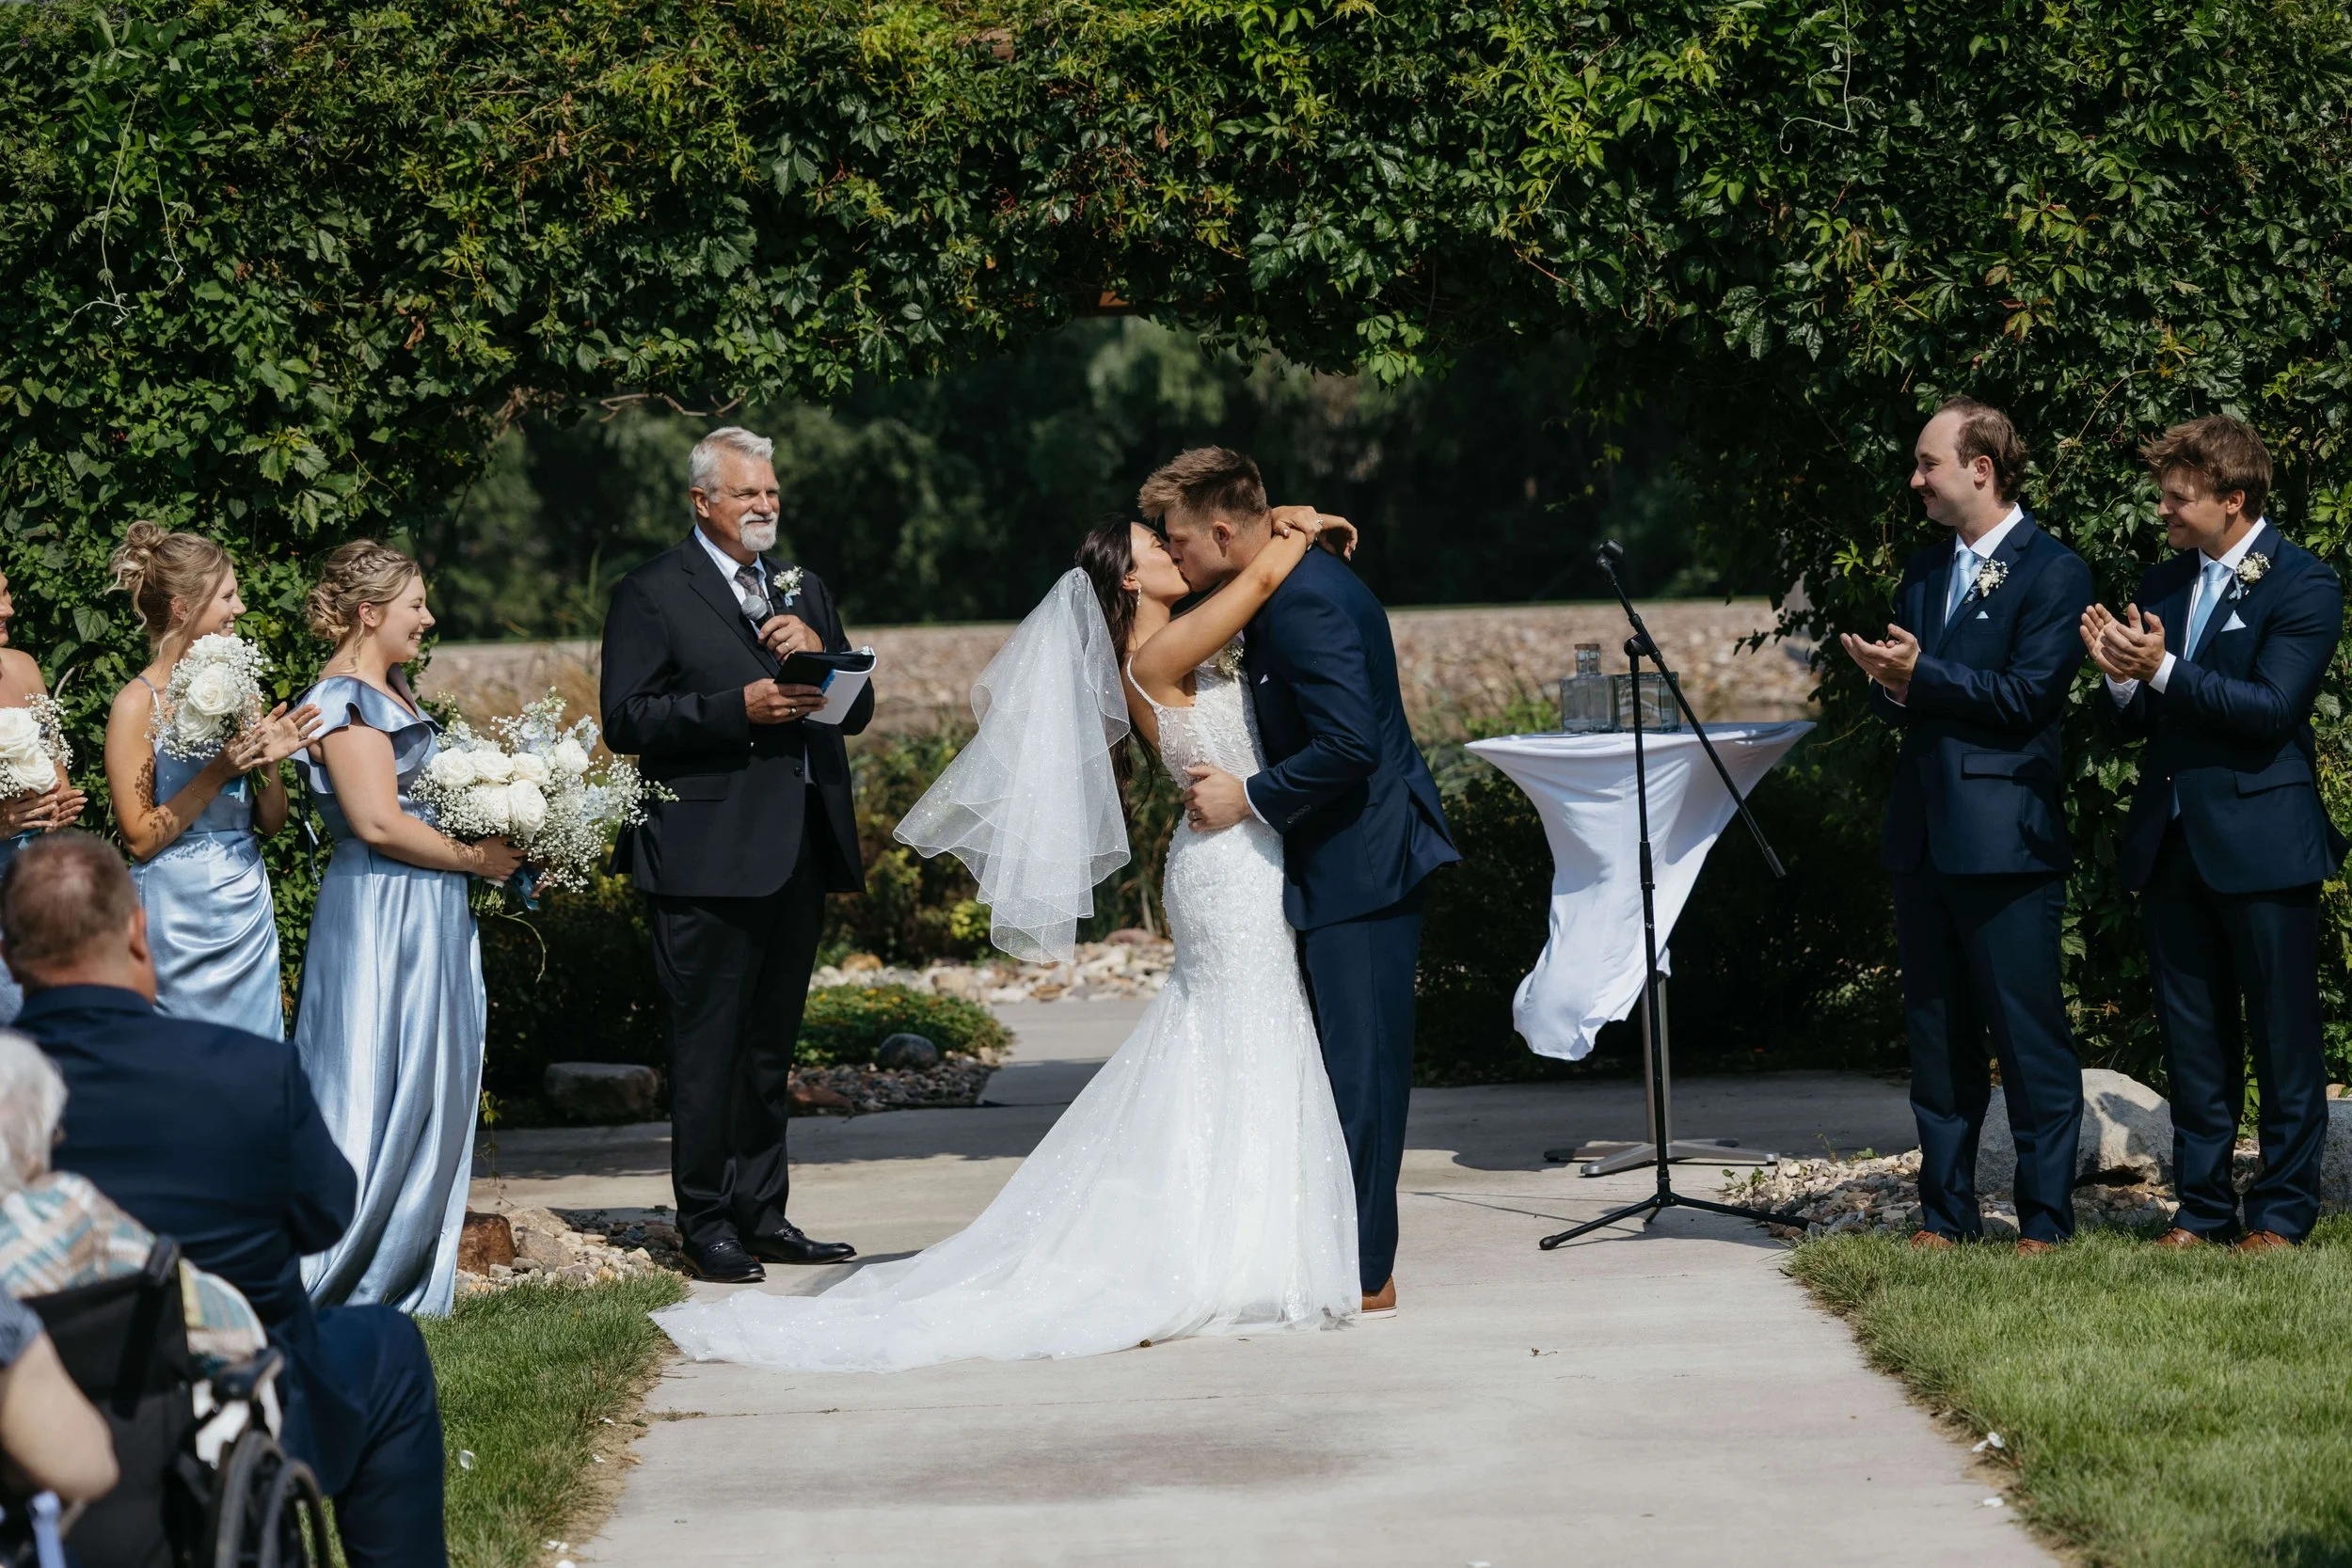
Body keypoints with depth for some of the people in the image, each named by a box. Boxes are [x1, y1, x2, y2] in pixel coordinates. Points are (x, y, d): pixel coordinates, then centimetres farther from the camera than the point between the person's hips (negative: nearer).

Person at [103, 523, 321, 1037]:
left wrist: (270, 764, -7)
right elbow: (141, 837, -12)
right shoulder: (137, 704, -10)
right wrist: (219, 771, -18)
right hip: (181, 912, -6)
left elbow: (272, 822, 12)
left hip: (249, 905, 6)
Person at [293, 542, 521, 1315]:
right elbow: (379, 822, -22)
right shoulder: (346, 699, -16)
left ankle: (403, 1274, 18)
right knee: (378, 1092, -5)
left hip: (424, 911, 10)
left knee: (435, 1090, 12)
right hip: (381, 912, -10)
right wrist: (474, 858, -12)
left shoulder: (389, 690, 15)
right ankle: (328, 1282, 1)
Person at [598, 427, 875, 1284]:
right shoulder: (653, 595, -2)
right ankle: (707, 1223, 2)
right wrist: (740, 707, -19)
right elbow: (626, 720, -11)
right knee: (708, 1049, -4)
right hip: (706, 854, -6)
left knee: (771, 1046, 12)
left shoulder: (804, 591, 19)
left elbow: (859, 708, 16)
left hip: (797, 852, 7)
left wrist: (821, 652, -4)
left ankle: (763, 1215, 19)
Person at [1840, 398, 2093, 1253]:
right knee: (1937, 1037, 11)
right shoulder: (1924, 572, 18)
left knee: (2029, 1038, -3)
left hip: (2005, 840, -7)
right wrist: (1888, 685, -5)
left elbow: (2030, 694, -15)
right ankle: (1945, 1214, 17)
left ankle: (2045, 1219, 3)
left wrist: (1922, 677, -16)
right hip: (1924, 835, 8)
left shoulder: (2051, 572, -6)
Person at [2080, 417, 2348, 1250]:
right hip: (2172, 841, 7)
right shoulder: (2162, 584, 12)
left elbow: (2272, 709, -18)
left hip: (2262, 844, -6)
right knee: (2193, 1040, 10)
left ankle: (2282, 1211, 9)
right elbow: (2134, 722, 14)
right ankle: (2203, 1207, 17)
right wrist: (2122, 677, -8)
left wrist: (2162, 671, -21)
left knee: (2283, 1039, 1)